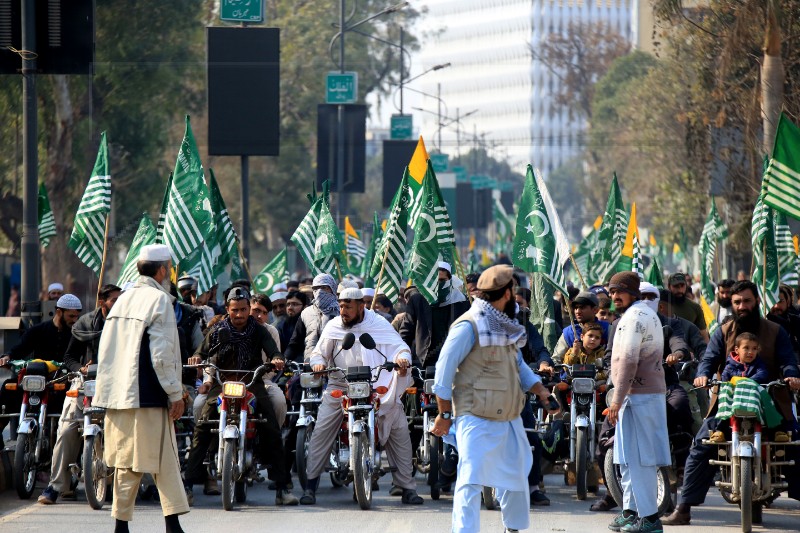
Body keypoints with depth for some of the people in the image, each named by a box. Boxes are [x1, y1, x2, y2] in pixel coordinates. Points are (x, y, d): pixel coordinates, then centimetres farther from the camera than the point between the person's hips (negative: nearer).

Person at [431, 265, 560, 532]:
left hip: (509, 418, 9)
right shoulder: (469, 326, -14)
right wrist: (445, 413, -11)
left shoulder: (506, 325, 13)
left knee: (515, 476, 19)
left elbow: (518, 365, 22)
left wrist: (541, 390, 6)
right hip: (477, 419, -9)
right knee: (471, 480, -13)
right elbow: (444, 369, -12)